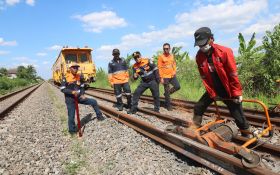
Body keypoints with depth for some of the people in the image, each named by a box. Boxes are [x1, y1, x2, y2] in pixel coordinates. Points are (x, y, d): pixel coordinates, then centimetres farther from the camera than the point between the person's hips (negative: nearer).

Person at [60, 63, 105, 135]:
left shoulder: (79, 77, 0)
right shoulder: (65, 78, -13)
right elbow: (62, 89, -15)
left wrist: (82, 94, -8)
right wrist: (72, 92, -28)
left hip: (79, 97, 5)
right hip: (70, 99, -5)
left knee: (94, 102, 5)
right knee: (71, 115, 0)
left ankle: (99, 116, 21)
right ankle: (72, 130, 20)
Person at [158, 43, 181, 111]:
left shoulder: (172, 56, 9)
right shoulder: (161, 56, -6)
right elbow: (159, 67, -8)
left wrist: (174, 71, 1)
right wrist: (161, 78, -12)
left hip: (172, 75, 5)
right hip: (165, 77, -5)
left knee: (177, 86, 1)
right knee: (167, 91, 2)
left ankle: (167, 93, 25)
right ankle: (168, 106, 15)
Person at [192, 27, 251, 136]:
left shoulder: (224, 52, -21)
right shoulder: (199, 56, -8)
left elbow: (233, 74, -17)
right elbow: (204, 77, -3)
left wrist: (237, 93, -13)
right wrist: (212, 93, -4)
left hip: (228, 91, -4)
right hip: (213, 90, 5)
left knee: (238, 117, 0)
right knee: (198, 108, 8)